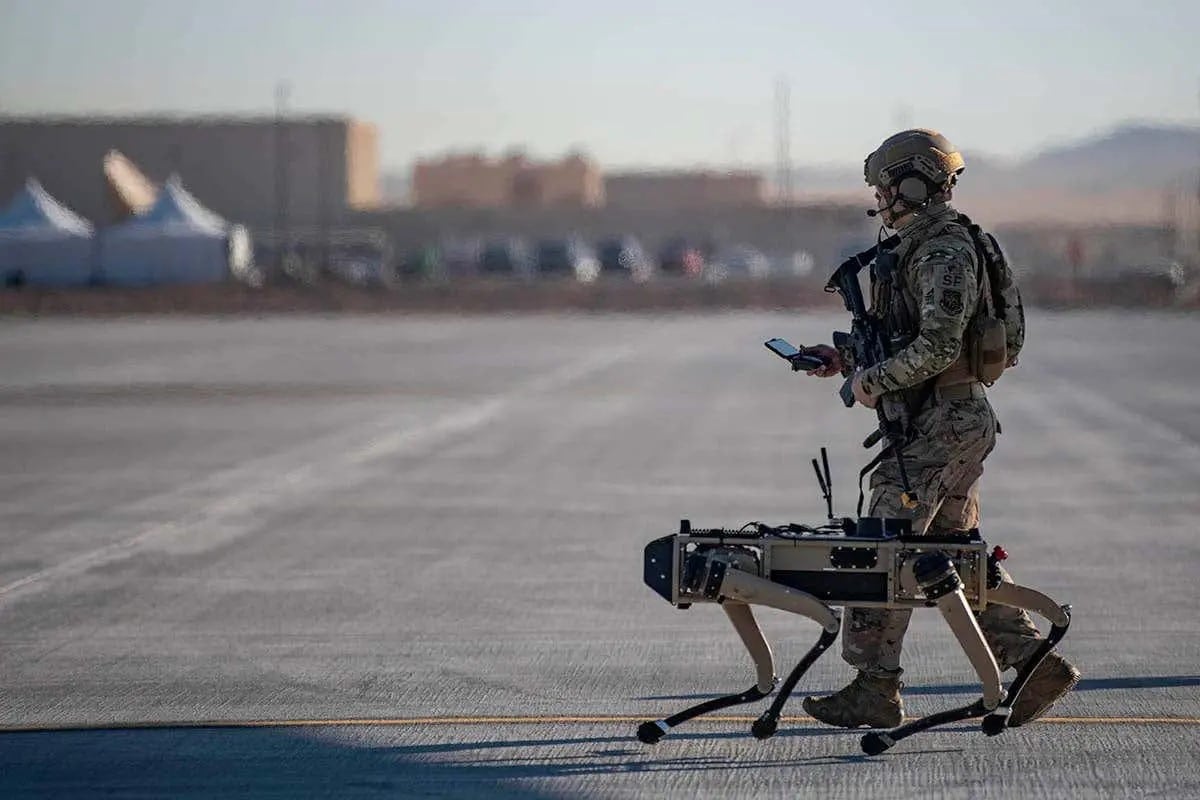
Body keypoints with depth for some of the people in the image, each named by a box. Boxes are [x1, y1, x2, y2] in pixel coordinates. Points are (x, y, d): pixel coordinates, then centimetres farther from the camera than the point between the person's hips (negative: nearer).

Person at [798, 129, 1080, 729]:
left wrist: (872, 381, -15)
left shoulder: (945, 255, -16)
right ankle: (1034, 663, 12)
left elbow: (937, 346, -24)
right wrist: (846, 359, 14)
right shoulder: (921, 249, 17)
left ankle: (875, 688, -4)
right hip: (953, 417, 11)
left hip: (940, 423, -11)